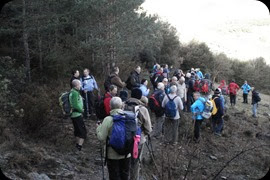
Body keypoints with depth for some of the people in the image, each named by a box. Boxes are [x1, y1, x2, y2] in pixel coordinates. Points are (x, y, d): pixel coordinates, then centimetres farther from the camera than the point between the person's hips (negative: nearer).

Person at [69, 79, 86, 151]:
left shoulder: (72, 92, 10)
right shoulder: (75, 93, -19)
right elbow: (75, 105, -24)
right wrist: (82, 110, -9)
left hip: (74, 115, 10)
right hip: (77, 115, -10)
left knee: (77, 131, 19)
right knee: (83, 131, -5)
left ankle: (77, 145, 29)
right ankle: (79, 146, -9)